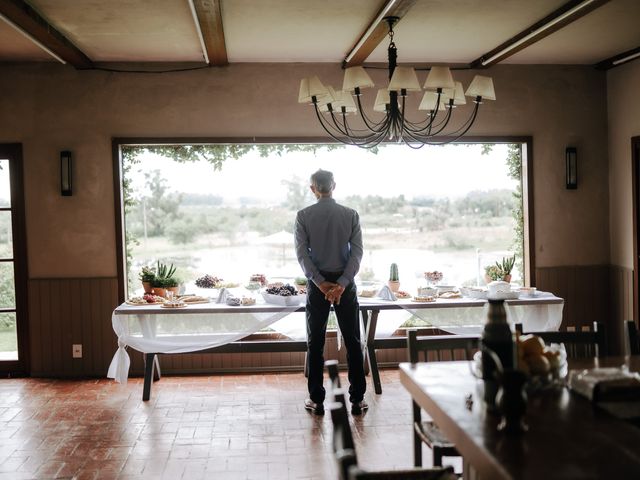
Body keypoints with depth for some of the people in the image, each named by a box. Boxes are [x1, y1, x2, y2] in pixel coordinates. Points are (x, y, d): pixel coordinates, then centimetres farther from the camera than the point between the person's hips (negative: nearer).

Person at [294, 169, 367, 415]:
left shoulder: (303, 215, -2)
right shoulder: (351, 214, -1)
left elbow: (301, 252, -9)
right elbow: (357, 251, -9)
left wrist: (320, 282, -13)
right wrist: (343, 282, -15)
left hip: (317, 283, 0)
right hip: (345, 282, 1)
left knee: (315, 342, 8)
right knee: (352, 341, 8)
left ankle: (316, 400, 10)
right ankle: (357, 399, 9)